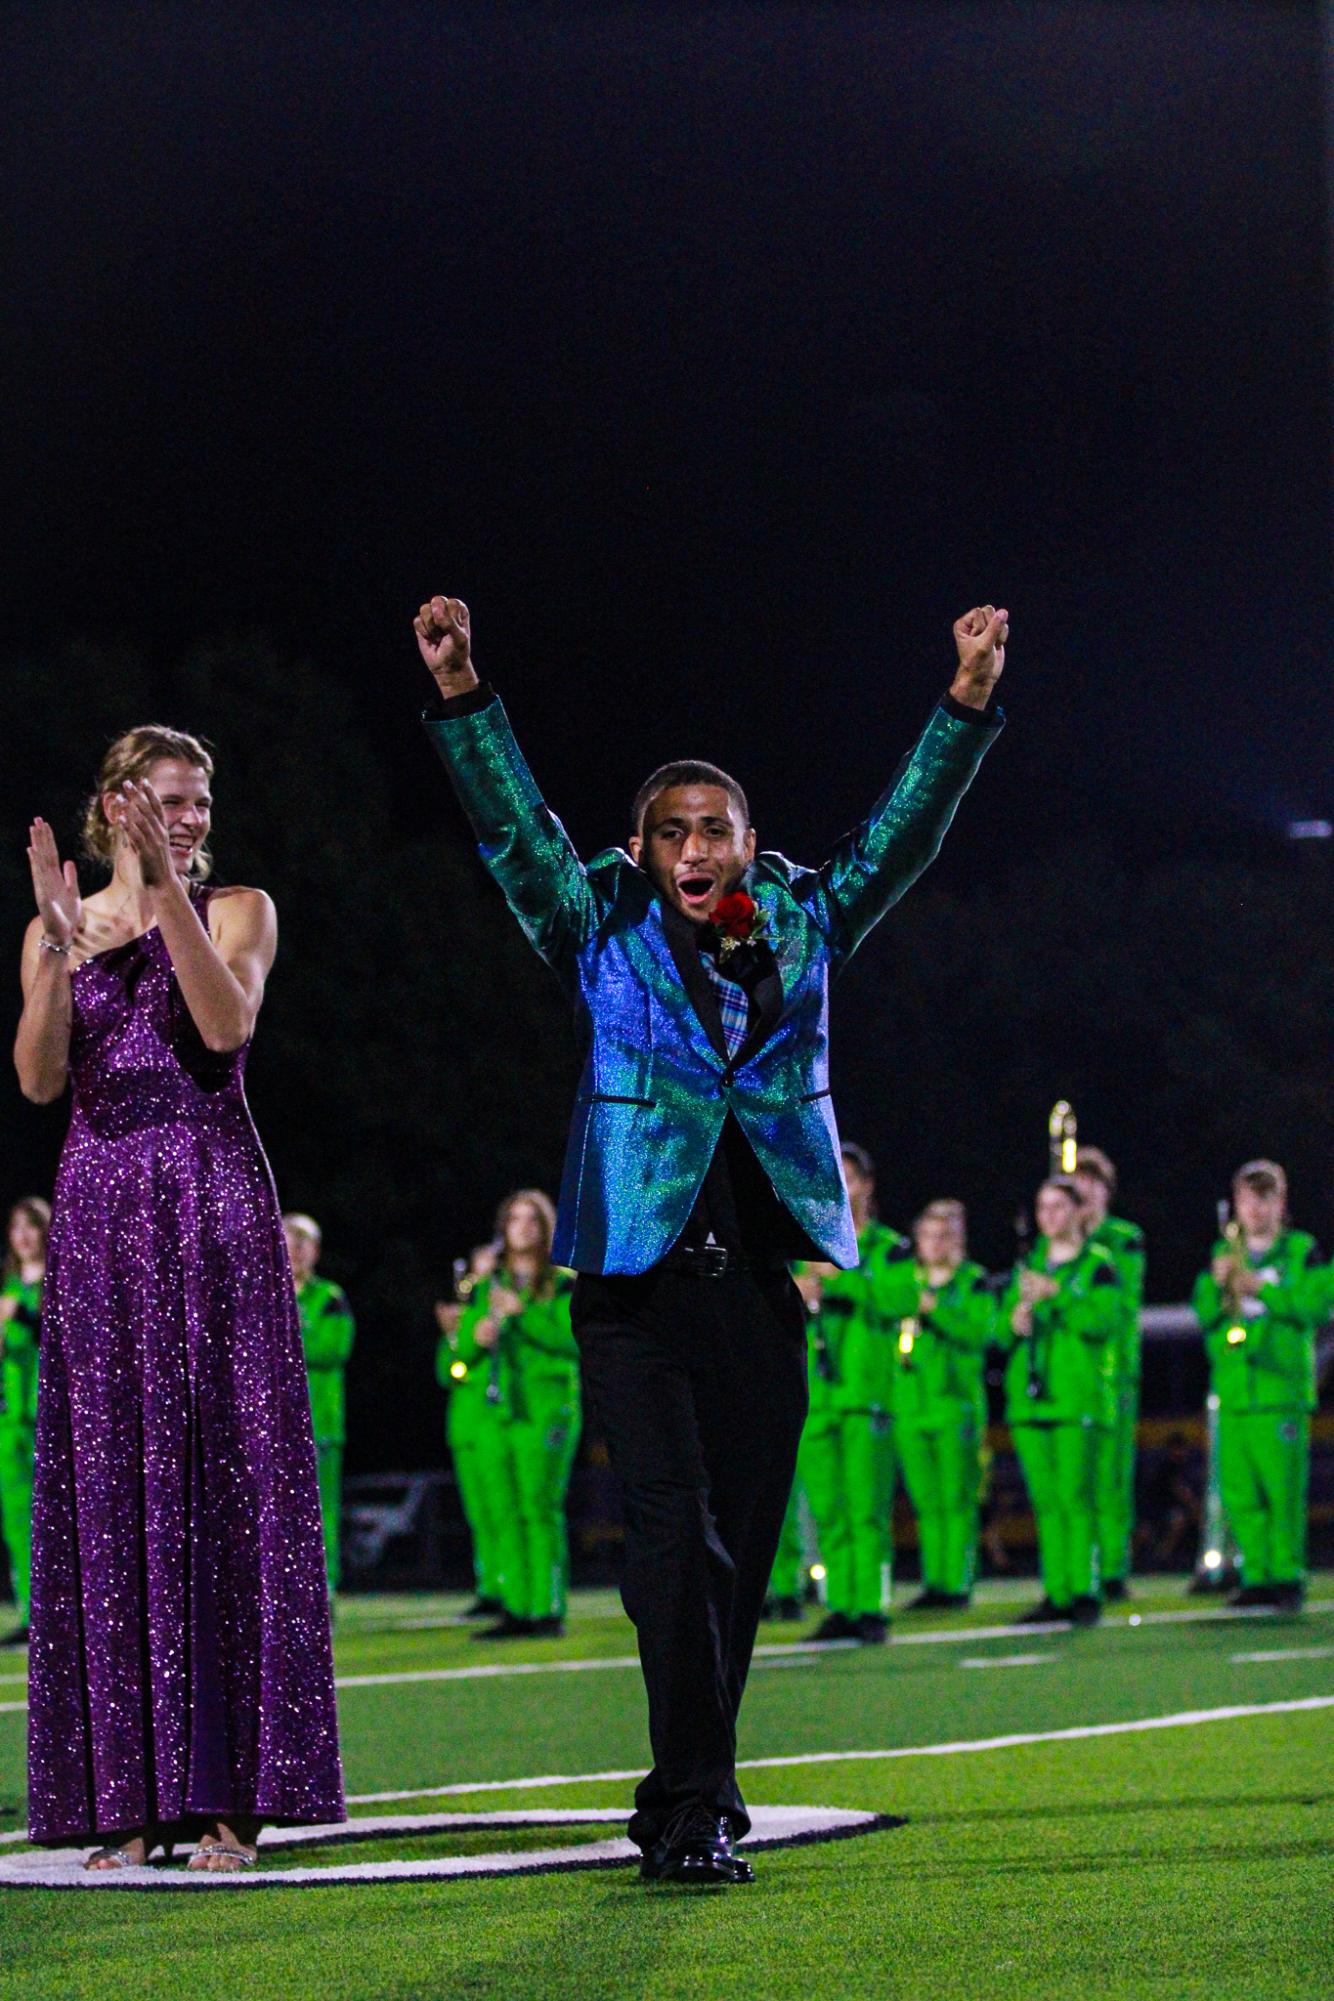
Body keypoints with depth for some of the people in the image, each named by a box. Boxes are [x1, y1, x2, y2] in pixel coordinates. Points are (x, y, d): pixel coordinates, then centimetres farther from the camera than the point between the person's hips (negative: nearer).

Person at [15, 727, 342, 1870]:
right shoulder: (58, 928, 12)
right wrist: (59, 941, -12)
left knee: (225, 1482, -6)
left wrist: (170, 891, -18)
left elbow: (227, 1026, -13)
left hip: (216, 1211, -2)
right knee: (111, 1491, -1)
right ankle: (131, 1799, 2)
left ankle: (228, 1794, -4)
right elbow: (41, 1080, -1)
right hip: (100, 1213, 2)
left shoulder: (237, 910, 6)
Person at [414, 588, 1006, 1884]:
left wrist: (968, 705, 3)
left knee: (739, 1547, 6)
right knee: (677, 1537, -13)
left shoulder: (801, 929, 13)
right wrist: (460, 698, -14)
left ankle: (681, 1803, 16)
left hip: (759, 1282, 3)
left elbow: (900, 836, 12)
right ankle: (694, 1806, -13)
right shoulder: (606, 938, 5)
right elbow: (514, 828, -2)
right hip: (638, 1282, -3)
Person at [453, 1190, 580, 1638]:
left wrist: (522, 1312, -17)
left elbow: (573, 1340, -10)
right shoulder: (487, 1286, 18)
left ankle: (548, 1610, -10)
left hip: (544, 1408, -5)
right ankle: (515, 1609, 3)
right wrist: (475, 1336, -5)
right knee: (502, 1512, 1)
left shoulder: (563, 1284, 4)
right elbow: (461, 1353, 17)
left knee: (540, 1509, -11)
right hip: (495, 1410, 5)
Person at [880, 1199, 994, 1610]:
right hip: (908, 1403, 4)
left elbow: (980, 1332, -11)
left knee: (956, 1499, -5)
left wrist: (935, 1309, -17)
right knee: (925, 1502, 7)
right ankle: (933, 1582, 11)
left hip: (955, 1403, -4)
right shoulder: (903, 1277, 15)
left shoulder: (974, 1282, 1)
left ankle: (956, 1583, -3)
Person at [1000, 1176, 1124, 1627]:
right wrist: (1014, 1321, -3)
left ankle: (1084, 1590, -7)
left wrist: (1056, 1293, -17)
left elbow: (1107, 1321, -13)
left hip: (1077, 1398, -5)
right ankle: (1057, 1593, 8)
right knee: (1044, 1500, 5)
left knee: (1074, 1495, -10)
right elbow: (1002, 1331, 19)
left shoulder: (1098, 1265, 1)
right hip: (1029, 1396, 5)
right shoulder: (1028, 1266, 18)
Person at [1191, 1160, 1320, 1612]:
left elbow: (1314, 1304, -8)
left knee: (1283, 1488, -9)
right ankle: (1258, 1576, 9)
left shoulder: (1302, 1252, 5)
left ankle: (1288, 1575, -2)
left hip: (1281, 1391, -4)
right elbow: (1203, 1313, 11)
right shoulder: (1225, 1252, 17)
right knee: (1238, 1493, 2)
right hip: (1233, 1392, 4)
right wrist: (1216, 1282, -7)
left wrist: (1262, 1288, -14)